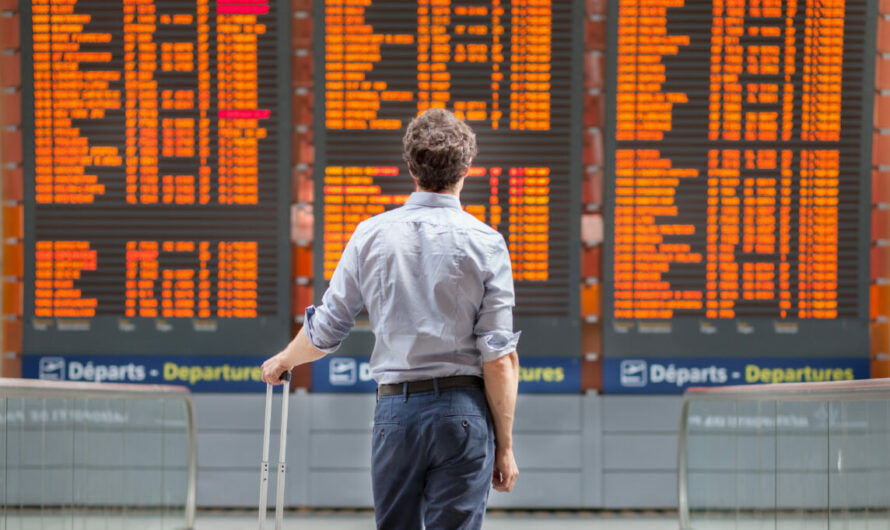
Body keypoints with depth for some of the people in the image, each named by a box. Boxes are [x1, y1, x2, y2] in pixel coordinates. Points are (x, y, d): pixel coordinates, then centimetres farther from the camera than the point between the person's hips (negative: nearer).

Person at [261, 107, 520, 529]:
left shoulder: (372, 234, 2)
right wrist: (505, 446, 0)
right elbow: (499, 359, -8)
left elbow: (325, 332, 8)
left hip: (396, 408, 2)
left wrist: (282, 361, 30)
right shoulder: (484, 242, -5)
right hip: (463, 411, -2)